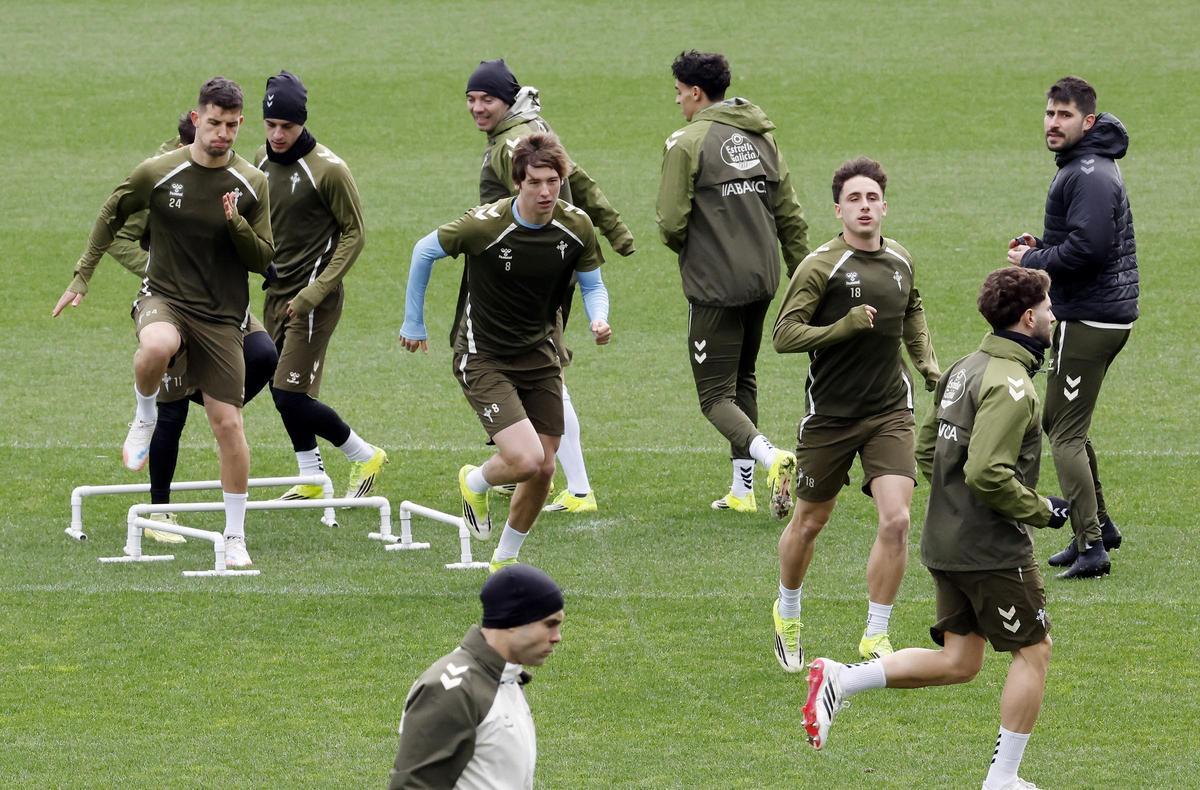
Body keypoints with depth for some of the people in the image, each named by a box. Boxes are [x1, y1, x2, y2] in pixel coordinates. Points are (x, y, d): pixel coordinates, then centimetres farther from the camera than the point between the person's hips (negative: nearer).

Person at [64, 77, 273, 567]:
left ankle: (235, 537, 11)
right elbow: (112, 215, 12)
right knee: (156, 347, -39)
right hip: (164, 298, -2)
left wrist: (238, 225, -17)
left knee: (228, 424, -3)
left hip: (221, 316, 2)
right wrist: (83, 274, 10)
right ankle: (145, 417, -5)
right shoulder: (157, 173, -4)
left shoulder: (252, 184, 0)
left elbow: (264, 260, 3)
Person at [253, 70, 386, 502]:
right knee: (283, 391, 10)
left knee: (290, 395, -10)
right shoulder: (262, 162, 6)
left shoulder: (328, 170, -15)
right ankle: (311, 479, 23)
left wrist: (315, 293, -16)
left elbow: (354, 234, -11)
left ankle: (365, 456, 8)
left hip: (313, 299, -7)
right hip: (276, 292, 7)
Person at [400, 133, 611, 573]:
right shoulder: (485, 224, -23)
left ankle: (506, 559, 30)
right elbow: (424, 251, -6)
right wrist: (413, 323, 3)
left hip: (540, 354, 5)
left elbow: (593, 285, 5)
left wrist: (599, 321, -18)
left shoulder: (576, 227, -11)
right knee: (525, 460, -19)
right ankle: (475, 483, 17)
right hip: (483, 358, -5)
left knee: (544, 470, 5)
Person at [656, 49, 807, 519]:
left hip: (715, 287, -7)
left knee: (716, 396, -3)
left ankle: (770, 456, -28)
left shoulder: (687, 144, -11)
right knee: (743, 382, 21)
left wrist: (682, 245, 8)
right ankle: (742, 490, 22)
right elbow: (790, 216, 11)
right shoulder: (761, 137, 10)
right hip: (763, 281, 7)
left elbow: (671, 224, -15)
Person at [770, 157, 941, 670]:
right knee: (809, 523, 12)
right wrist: (843, 327, -27)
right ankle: (787, 615, 40)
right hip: (829, 415, -3)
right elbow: (784, 335, -16)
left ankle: (875, 637, -2)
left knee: (896, 520, -14)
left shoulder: (901, 262, 6)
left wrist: (927, 363, 16)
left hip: (890, 411, 3)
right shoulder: (820, 266, -12)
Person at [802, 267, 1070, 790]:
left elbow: (927, 448, 19)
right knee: (1033, 651, 6)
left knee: (958, 662, 14)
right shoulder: (1010, 384, -20)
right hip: (994, 549, -9)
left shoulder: (966, 369, 10)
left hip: (946, 544, 9)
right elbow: (987, 473, -28)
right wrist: (1042, 510, -15)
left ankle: (841, 681, 4)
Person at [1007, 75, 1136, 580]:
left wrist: (1032, 261, -13)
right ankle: (1098, 525, 28)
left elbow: (1086, 249, -27)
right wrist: (1042, 245, 7)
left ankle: (1091, 547, -9)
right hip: (1107, 314, 11)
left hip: (1088, 320, -11)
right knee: (1058, 420, 21)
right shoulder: (1086, 167, 15)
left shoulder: (1089, 175, -19)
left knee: (1066, 435, -8)